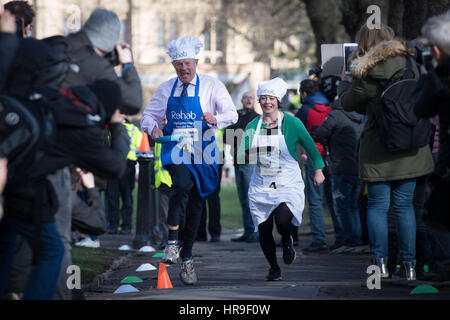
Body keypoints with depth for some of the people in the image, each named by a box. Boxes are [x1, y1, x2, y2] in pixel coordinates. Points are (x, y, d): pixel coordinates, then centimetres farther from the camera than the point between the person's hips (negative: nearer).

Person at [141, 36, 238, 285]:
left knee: (195, 203, 4)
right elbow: (149, 115, 14)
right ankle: (172, 242, -23)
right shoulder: (166, 89, 7)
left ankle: (187, 257, 17)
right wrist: (153, 128, -10)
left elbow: (232, 114, -5)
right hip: (175, 150, 0)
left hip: (201, 152, 0)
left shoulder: (211, 86, 0)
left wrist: (216, 119, -28)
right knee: (182, 185, -29)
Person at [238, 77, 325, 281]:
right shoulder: (253, 126, 5)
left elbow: (310, 147, 6)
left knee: (283, 221, -25)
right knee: (263, 230, -1)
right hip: (261, 186, 3)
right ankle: (273, 268, 22)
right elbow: (243, 154, 1)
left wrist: (318, 170, 4)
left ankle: (287, 241, 12)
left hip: (288, 184, -3)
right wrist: (250, 153, -20)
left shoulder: (291, 123, -3)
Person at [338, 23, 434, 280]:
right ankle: (409, 264, 9)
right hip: (409, 149, 3)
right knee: (404, 205, 10)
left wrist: (344, 82, 22)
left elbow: (349, 103, 1)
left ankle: (381, 262, 2)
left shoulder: (365, 74, -13)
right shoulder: (409, 65, 0)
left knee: (377, 205, 7)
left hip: (378, 151, -3)